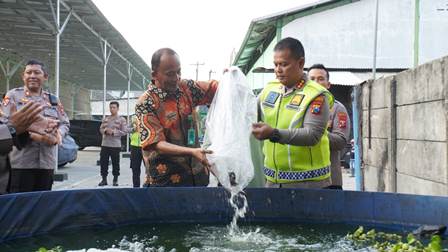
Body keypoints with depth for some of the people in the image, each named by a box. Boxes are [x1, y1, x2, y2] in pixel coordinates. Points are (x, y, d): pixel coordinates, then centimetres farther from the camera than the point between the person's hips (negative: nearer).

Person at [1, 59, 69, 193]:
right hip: (21, 162, -4)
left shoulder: (53, 100, 16)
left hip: (47, 162, 4)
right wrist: (33, 136, -20)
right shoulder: (13, 95, 3)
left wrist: (59, 135, -8)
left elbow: (65, 123, 16)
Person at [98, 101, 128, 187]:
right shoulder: (105, 119, 15)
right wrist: (105, 130, -8)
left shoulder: (121, 120, 0)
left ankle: (115, 180, 14)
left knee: (115, 163, 1)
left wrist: (113, 132, -16)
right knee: (103, 162, 3)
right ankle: (104, 179, 13)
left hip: (115, 145, -4)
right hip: (105, 144, 4)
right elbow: (101, 129, 16)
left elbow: (125, 132, -6)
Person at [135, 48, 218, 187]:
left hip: (196, 173, 5)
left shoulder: (186, 87, 2)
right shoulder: (146, 103, -13)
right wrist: (192, 152, -32)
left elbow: (216, 87, 13)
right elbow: (157, 144, -19)